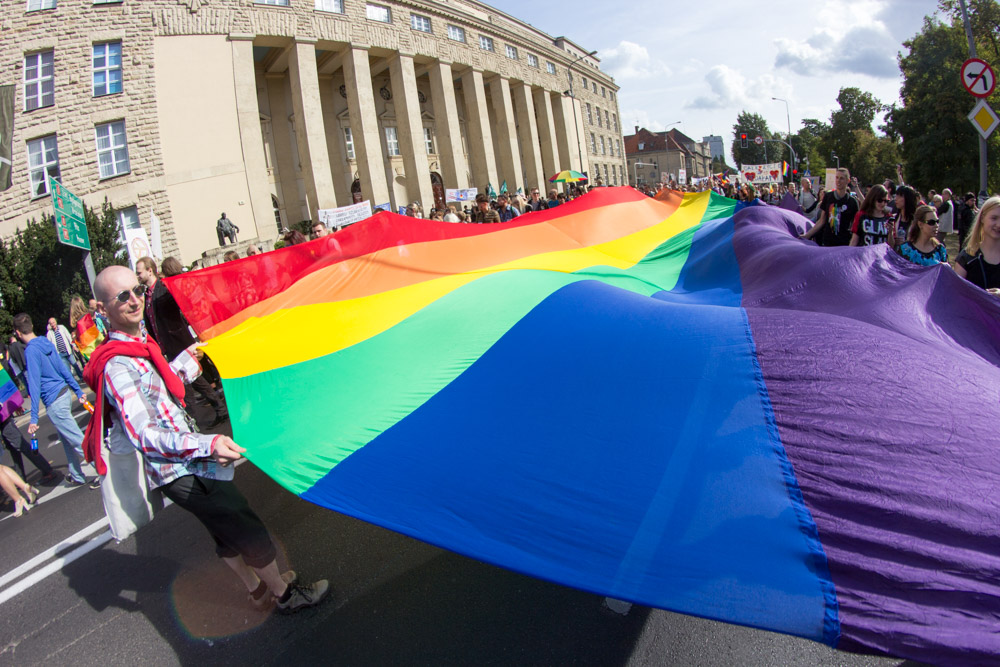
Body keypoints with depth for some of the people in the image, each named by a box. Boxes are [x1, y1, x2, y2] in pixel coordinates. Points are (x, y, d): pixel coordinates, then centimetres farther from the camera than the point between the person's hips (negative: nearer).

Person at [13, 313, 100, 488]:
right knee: (67, 440, 19)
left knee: (78, 440, -3)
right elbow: (62, 369, 14)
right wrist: (78, 391, 21)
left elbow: (34, 385, -19)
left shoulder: (30, 351, -16)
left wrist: (34, 418, -18)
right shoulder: (46, 342, 7)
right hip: (64, 392, 8)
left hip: (54, 402, -8)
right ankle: (77, 477, 28)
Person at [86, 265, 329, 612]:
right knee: (250, 531, 1)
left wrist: (186, 358, 32)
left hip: (189, 465, 10)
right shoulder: (117, 366, -24)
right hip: (181, 472, -10)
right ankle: (284, 594, 19)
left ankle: (257, 589, 39)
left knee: (228, 532, 22)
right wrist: (207, 444, -41)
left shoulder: (141, 344, 7)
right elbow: (142, 434, -30)